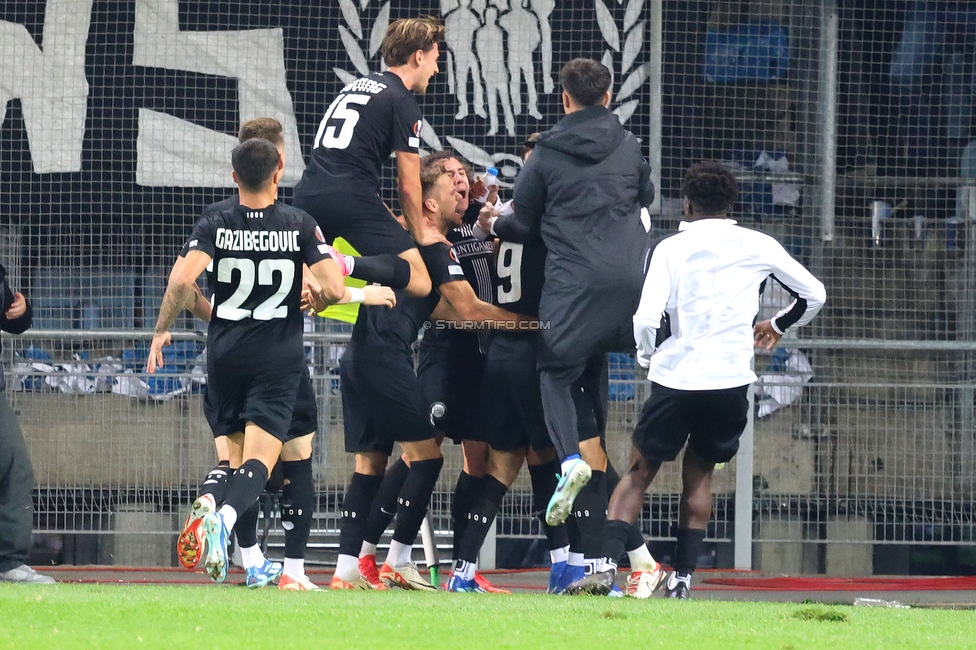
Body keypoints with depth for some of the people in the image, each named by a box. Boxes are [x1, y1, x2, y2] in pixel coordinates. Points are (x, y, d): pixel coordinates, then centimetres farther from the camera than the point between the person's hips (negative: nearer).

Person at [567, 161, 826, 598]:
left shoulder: (670, 249, -1)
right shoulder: (758, 247, 7)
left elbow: (646, 320, -11)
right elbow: (813, 294, 18)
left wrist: (646, 356, 11)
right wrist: (777, 325, 37)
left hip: (675, 379, -2)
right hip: (731, 380, 2)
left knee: (639, 472, 10)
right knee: (698, 476, 20)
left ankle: (606, 565, -6)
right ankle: (682, 576, 11)